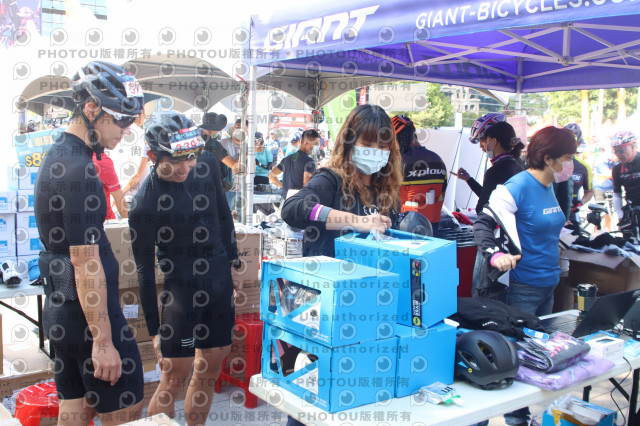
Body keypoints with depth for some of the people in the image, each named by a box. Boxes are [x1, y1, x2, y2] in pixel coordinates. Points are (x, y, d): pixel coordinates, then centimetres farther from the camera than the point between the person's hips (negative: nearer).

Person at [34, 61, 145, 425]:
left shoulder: (58, 157, 11)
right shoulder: (78, 170, -21)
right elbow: (87, 264, -22)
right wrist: (103, 340, -18)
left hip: (63, 312, 10)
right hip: (90, 315, -9)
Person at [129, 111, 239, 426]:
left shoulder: (207, 163, -4)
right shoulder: (146, 203, -19)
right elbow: (145, 269, -12)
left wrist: (232, 261, 15)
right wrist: (154, 329, -9)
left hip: (220, 281, 6)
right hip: (180, 290, -5)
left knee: (209, 370, 13)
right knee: (175, 377, -2)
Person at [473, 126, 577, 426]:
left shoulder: (548, 188, 10)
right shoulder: (518, 186, -16)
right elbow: (483, 223, -21)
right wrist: (495, 254, -36)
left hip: (548, 284, 9)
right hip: (521, 287, -9)